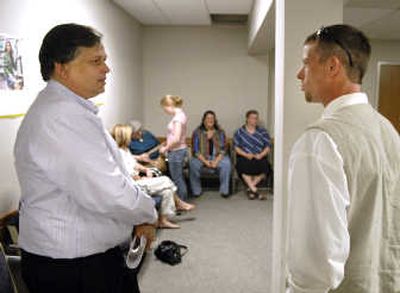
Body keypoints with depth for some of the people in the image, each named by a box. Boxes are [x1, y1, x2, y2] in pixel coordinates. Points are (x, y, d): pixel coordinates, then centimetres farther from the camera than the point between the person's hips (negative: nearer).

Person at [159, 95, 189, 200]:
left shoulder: (178, 117, -19)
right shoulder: (180, 115, 10)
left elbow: (176, 139, -24)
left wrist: (166, 148, -11)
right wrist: (166, 144, 9)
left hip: (176, 151, -10)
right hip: (179, 150, 10)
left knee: (177, 179, 1)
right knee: (180, 178, 18)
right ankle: (183, 201, 28)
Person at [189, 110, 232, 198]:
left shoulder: (220, 132, 4)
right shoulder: (197, 132, -1)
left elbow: (223, 149, -1)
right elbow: (195, 150, -5)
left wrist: (216, 161, -18)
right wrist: (205, 161, -19)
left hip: (217, 157, 1)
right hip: (201, 157, -1)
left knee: (226, 163, -30)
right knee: (193, 164, -31)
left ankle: (224, 190, -18)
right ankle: (196, 191, -18)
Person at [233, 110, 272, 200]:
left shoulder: (263, 131, 14)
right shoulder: (239, 132, 11)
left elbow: (268, 147, 8)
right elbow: (236, 147, 3)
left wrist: (261, 155, -12)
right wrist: (246, 154, -14)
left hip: (259, 158, 1)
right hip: (244, 157, -1)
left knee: (264, 165, -32)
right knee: (243, 165, -35)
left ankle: (250, 188, -22)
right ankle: (255, 190, -33)